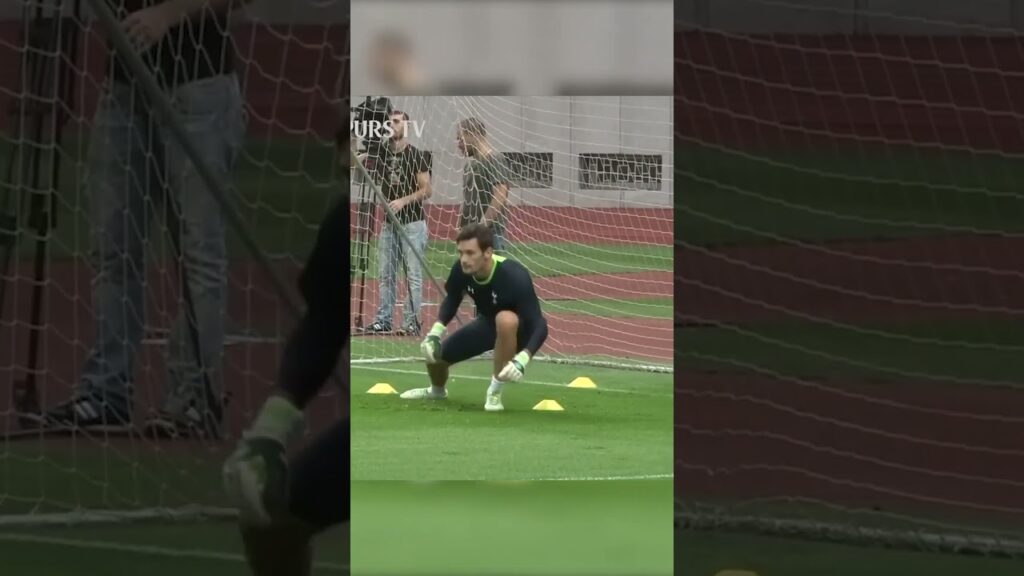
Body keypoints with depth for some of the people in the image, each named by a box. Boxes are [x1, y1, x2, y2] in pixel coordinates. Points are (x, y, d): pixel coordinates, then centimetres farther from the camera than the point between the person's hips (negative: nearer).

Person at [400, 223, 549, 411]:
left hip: (516, 330, -5)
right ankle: (437, 390, 39)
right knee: (434, 354, -3)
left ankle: (495, 391, -18)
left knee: (506, 319, -40)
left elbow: (539, 325, -37)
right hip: (487, 323, 6)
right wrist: (435, 332, -16)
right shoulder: (461, 270, -22)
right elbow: (451, 300, 1)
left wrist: (522, 360, -52)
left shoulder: (514, 277, -37)